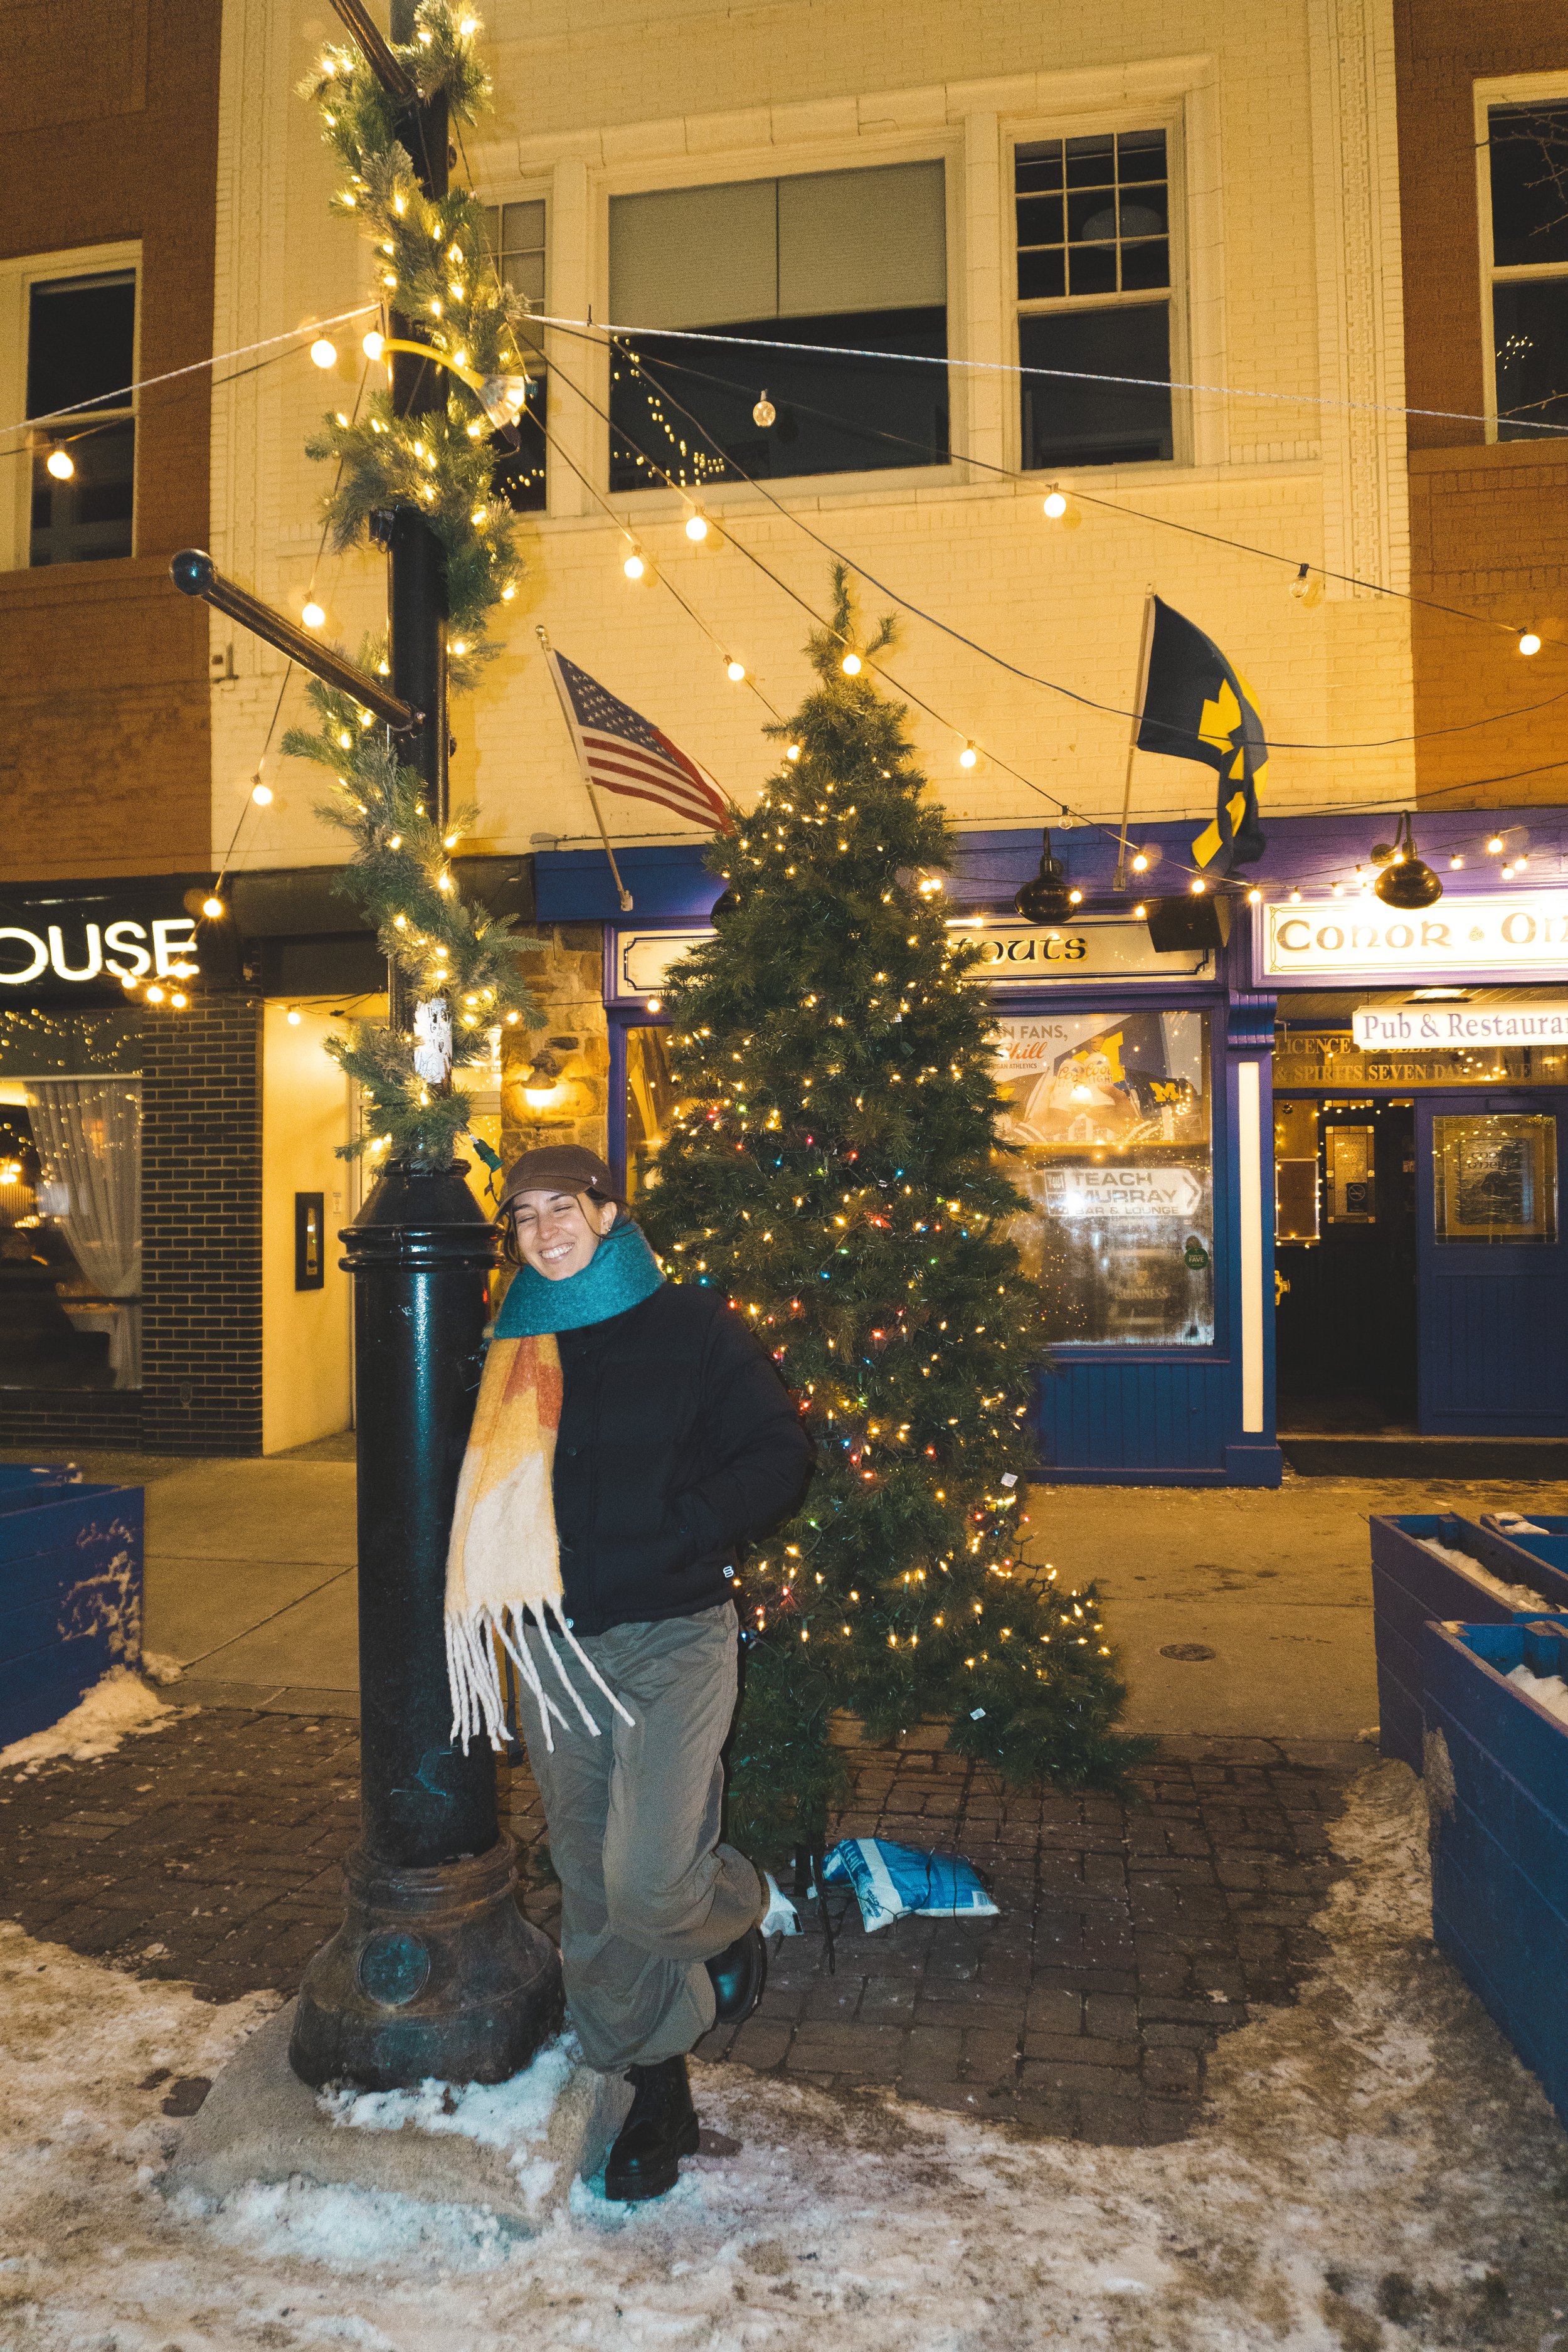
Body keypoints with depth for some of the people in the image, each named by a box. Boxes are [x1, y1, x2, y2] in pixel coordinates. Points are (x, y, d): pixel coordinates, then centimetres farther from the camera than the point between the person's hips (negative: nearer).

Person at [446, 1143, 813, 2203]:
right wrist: (501, 1572, 2)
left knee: (648, 1882, -13)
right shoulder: (512, 1348, 9)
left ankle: (734, 1917, 23)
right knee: (594, 1892, 12)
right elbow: (481, 1485, 21)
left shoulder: (691, 1327, -3)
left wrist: (671, 1534, -16)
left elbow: (781, 1458, -6)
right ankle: (659, 2094, 32)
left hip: (673, 1638, -4)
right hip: (556, 1645, 5)